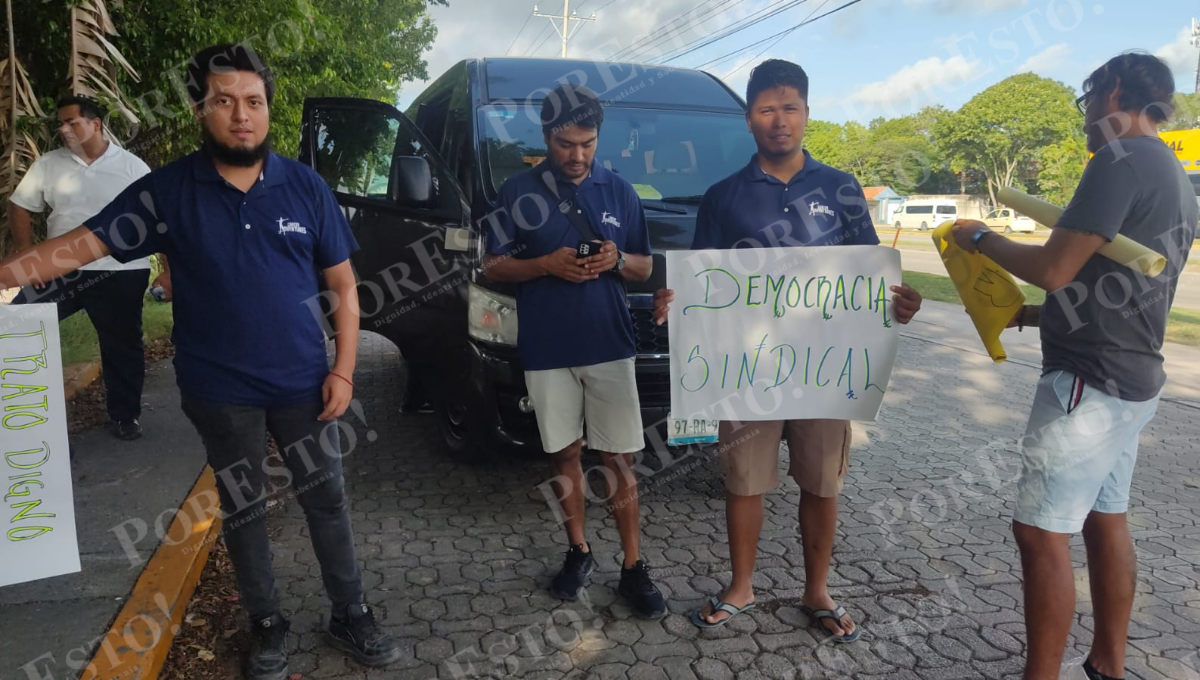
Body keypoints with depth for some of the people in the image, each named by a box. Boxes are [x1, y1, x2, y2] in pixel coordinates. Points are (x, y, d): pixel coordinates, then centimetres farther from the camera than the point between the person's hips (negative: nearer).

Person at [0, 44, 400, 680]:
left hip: (302, 383, 1)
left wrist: (343, 369, -6)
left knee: (327, 502, 11)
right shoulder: (167, 191, -6)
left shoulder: (306, 188, -4)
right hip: (219, 392, 0)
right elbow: (77, 246, -7)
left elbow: (343, 285, 0)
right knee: (242, 511, 15)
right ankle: (266, 625, 35)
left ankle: (350, 617, 30)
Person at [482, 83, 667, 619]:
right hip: (546, 351, 0)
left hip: (610, 347, 1)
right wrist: (547, 264, -15)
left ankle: (632, 568, 12)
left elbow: (645, 268, 12)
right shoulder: (518, 191, 3)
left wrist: (618, 260, -11)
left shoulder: (619, 191, 8)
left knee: (619, 458, 1)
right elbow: (493, 266, 3)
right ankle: (578, 553, 27)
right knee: (564, 455, 10)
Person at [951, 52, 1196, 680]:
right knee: (1106, 522, 17)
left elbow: (1054, 269, -21)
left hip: (1088, 382, -10)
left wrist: (981, 238, -5)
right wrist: (1028, 314, 20)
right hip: (1132, 377, 10)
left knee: (1042, 532, -4)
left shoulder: (1123, 159, -15)